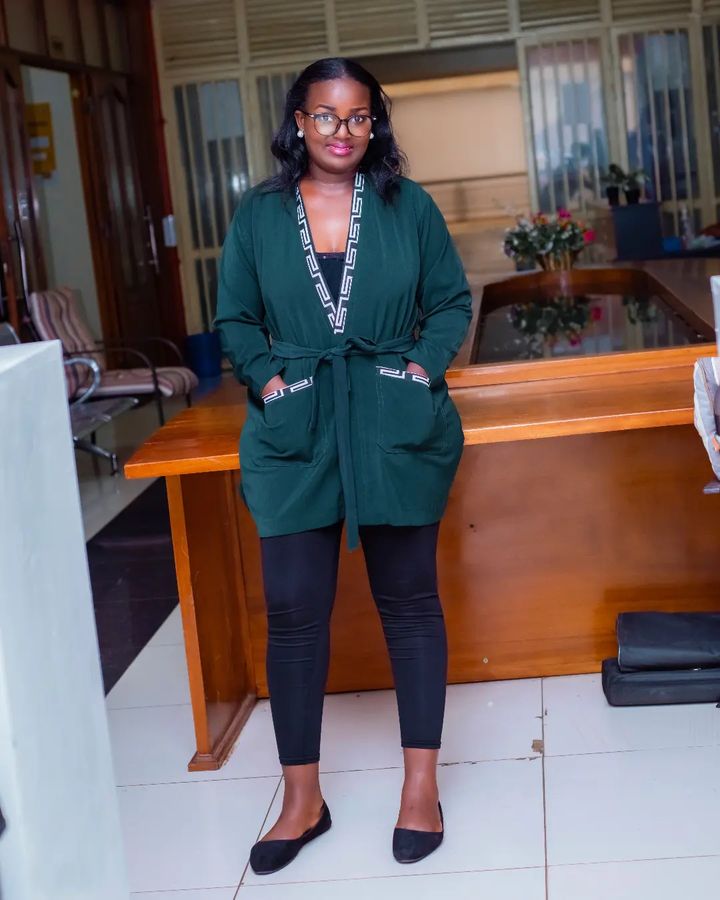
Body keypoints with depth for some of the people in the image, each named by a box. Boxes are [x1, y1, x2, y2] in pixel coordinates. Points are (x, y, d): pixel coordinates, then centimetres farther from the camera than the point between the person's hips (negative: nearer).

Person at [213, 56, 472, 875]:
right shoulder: (257, 216, 5)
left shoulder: (408, 206, 3)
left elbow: (451, 301, 8)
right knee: (293, 610, 0)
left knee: (409, 601, 6)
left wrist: (424, 365, -7)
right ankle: (302, 799, 13)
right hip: (294, 437, 1)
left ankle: (421, 785, 19)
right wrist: (265, 375, -5)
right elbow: (235, 317, 11)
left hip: (396, 431, 0)